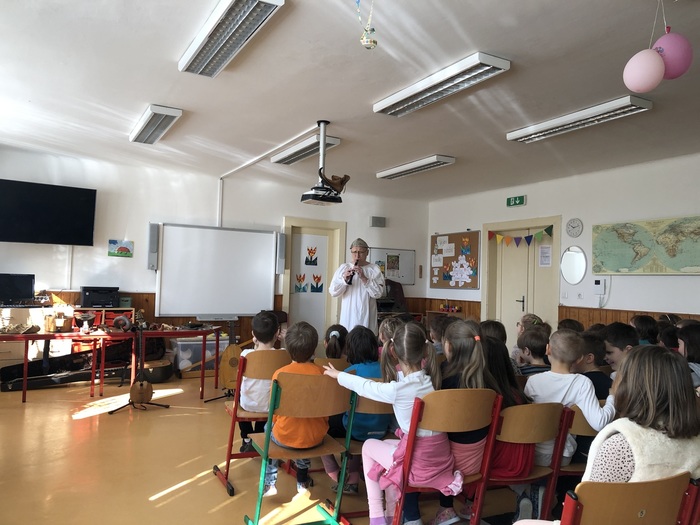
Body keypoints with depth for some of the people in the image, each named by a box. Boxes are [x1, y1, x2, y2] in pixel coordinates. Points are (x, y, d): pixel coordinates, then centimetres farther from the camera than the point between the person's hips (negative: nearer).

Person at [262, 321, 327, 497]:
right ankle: (302, 481, 45)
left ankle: (270, 482, 31)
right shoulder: (322, 373, -10)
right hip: (316, 437, 2)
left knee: (269, 430, 31)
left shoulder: (280, 374, -15)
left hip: (285, 437, -2)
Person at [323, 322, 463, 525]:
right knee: (388, 445, 29)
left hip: (419, 462, -6)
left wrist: (337, 374, 14)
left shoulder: (397, 389, -20)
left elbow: (364, 386, -4)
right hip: (439, 456, 6)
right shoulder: (430, 379, -2)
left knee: (369, 446, 20)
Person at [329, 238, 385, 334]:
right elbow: (333, 292, 2)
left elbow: (378, 293, -7)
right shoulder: (343, 268, 6)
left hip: (366, 317, -1)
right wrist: (344, 279, -14)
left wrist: (363, 278, -16)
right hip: (348, 317, 1)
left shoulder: (374, 269, 2)